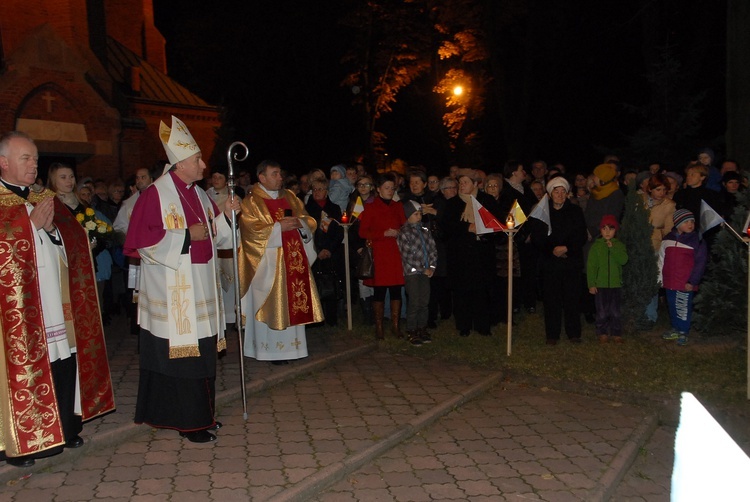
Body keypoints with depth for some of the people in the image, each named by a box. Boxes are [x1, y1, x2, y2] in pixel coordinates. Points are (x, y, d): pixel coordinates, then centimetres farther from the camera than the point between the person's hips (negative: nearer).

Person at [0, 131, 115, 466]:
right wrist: (32, 223, -14)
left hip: (56, 304, 6)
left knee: (64, 362, 8)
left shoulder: (46, 197, 15)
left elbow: (73, 241, 11)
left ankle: (64, 428, 23)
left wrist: (51, 227, -7)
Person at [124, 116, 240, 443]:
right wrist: (186, 236, -18)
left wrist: (226, 214, 0)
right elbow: (141, 240, -17)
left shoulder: (199, 194, 13)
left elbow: (214, 234, 18)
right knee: (180, 354, -2)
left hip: (201, 290, 8)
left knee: (202, 352, 12)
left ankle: (200, 413, 24)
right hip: (172, 293, -8)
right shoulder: (155, 194, -11)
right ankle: (187, 420, 8)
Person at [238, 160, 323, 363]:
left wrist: (299, 222, -9)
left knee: (294, 302, 7)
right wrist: (279, 227, -17)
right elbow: (252, 232, -14)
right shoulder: (252, 202, -3)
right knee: (273, 306, -2)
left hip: (295, 261, 5)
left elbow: (310, 221, 12)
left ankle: (291, 344, 19)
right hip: (269, 263, -5)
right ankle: (273, 350, 7)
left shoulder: (290, 197, 14)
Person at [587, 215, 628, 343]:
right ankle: (602, 333, 18)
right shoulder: (596, 246, -1)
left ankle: (616, 333, 18)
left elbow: (623, 260, -13)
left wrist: (612, 248, -20)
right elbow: (591, 266, -3)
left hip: (616, 284, 1)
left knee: (616, 312, 7)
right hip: (600, 285, -1)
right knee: (602, 312, 5)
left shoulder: (619, 245, 4)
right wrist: (591, 284, -8)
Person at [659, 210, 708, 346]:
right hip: (670, 282, 5)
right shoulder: (668, 239, 7)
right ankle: (675, 330, 29)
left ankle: (683, 333, 14)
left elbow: (700, 263, -7)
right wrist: (660, 278, 15)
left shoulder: (697, 240, -6)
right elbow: (661, 259, 14)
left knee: (683, 308, 0)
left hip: (686, 283, -5)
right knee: (672, 306, 15)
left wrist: (692, 281, -10)